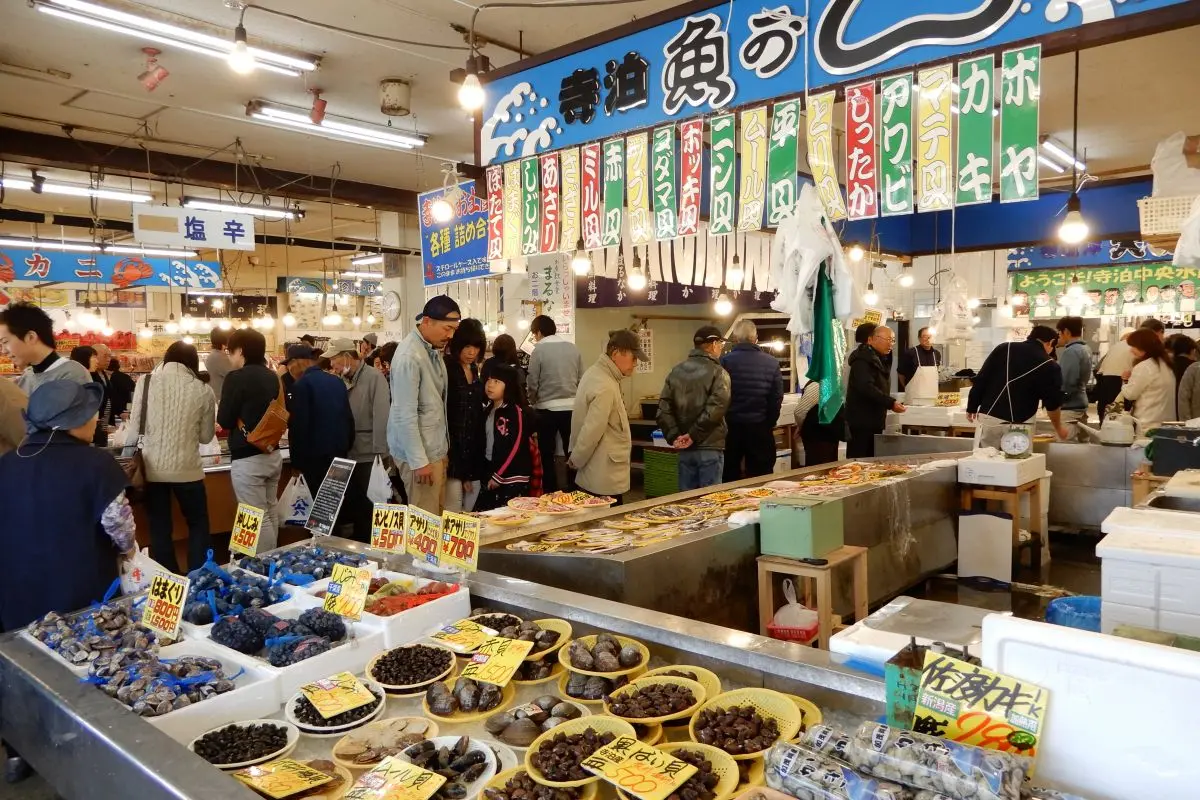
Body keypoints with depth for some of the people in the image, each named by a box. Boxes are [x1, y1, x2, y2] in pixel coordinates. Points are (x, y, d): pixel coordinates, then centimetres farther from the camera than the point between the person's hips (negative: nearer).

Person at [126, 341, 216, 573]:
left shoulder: (146, 381, -1)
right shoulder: (203, 390, -2)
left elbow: (135, 425, -1)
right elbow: (206, 436, 5)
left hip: (153, 467, 1)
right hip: (187, 468, -1)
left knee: (159, 528, 12)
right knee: (198, 524, 17)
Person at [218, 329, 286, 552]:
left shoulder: (237, 377, -13)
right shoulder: (273, 377, 9)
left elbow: (224, 420, -8)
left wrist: (237, 421, 11)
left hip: (248, 459, -8)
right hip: (273, 455, 8)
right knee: (270, 514, 17)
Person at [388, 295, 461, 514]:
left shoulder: (433, 349, 10)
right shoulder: (409, 356, -19)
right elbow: (405, 416, -20)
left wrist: (443, 447, 15)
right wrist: (419, 461, -19)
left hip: (436, 449, 9)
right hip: (421, 454, -9)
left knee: (438, 516, 13)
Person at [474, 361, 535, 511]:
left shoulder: (517, 412, -13)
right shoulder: (489, 411, 12)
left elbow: (516, 447, -17)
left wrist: (499, 475, -15)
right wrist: (487, 473, 13)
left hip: (512, 477, -8)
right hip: (491, 472, 8)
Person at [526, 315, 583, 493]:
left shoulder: (540, 349, -7)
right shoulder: (573, 347, 3)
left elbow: (532, 383, -6)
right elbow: (581, 378, 6)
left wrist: (533, 402, 13)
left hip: (548, 409, -3)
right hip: (572, 407, 4)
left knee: (547, 455, 9)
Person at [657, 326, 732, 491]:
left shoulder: (676, 371, 7)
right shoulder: (718, 372, -8)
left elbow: (664, 408, 1)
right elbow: (716, 408, -21)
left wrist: (674, 436, -3)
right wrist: (694, 434, -15)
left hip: (684, 449, 5)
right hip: (710, 447, -5)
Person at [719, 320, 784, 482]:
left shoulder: (724, 361, -9)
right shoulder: (771, 362, -2)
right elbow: (777, 398, -1)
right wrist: (769, 424, 11)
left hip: (731, 427, -1)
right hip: (760, 428, 1)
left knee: (729, 478, 10)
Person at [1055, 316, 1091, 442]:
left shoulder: (1071, 351, -16)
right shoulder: (1085, 349, 13)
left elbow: (1067, 382, -22)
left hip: (1069, 407, -10)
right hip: (1080, 404, 10)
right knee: (1082, 443, 12)